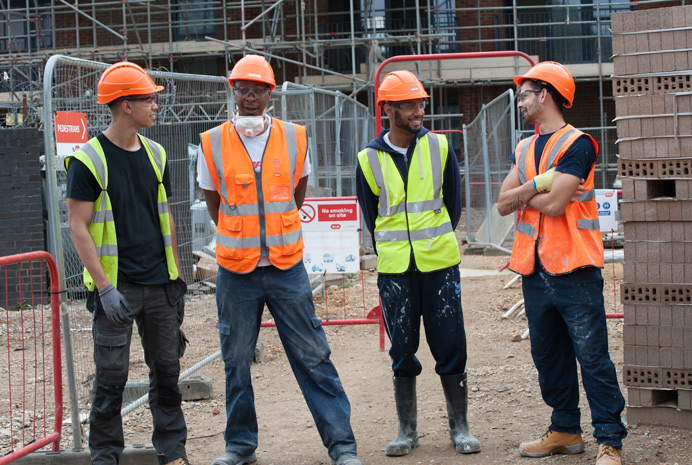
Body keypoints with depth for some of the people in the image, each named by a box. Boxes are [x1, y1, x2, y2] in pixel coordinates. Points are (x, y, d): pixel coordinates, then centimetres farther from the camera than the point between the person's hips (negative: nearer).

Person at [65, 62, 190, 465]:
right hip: (117, 286, -5)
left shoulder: (155, 155, 11)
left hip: (159, 284, 5)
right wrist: (105, 288, -16)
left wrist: (177, 277, 15)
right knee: (112, 374, -1)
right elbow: (79, 228, -10)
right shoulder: (88, 160, -8)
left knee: (167, 369, 8)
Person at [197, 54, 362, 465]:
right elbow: (214, 203, 12)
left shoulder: (294, 138, 2)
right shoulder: (213, 143, -1)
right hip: (236, 273, 0)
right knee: (236, 362, 7)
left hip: (286, 267, 0)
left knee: (313, 358, 0)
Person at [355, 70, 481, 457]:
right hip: (395, 270, 0)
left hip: (440, 265, 0)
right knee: (403, 350, 6)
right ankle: (407, 431, 15)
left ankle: (460, 428, 9)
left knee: (451, 347, 0)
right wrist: (393, 254, 9)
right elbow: (371, 218, 10)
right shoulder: (370, 159, 1)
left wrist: (435, 245, 9)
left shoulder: (440, 148, 3)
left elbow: (453, 204, 9)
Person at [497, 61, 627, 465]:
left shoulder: (576, 144, -8)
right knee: (549, 355, 12)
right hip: (535, 270, 8)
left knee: (591, 355, -8)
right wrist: (540, 184, -10)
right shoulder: (526, 149, 16)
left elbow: (554, 205, -18)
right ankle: (565, 431, 22)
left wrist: (524, 192, 0)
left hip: (574, 269, -8)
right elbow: (504, 203, 6)